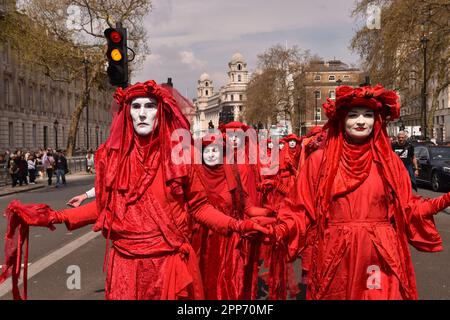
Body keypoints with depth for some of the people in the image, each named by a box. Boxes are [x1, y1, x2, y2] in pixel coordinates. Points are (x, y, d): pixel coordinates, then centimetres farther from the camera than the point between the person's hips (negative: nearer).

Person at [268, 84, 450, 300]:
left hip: (380, 256, 1)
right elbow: (302, 210, -3)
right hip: (334, 257, -1)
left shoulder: (389, 160, 4)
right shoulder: (320, 160, -2)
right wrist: (277, 230, -20)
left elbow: (407, 207, 7)